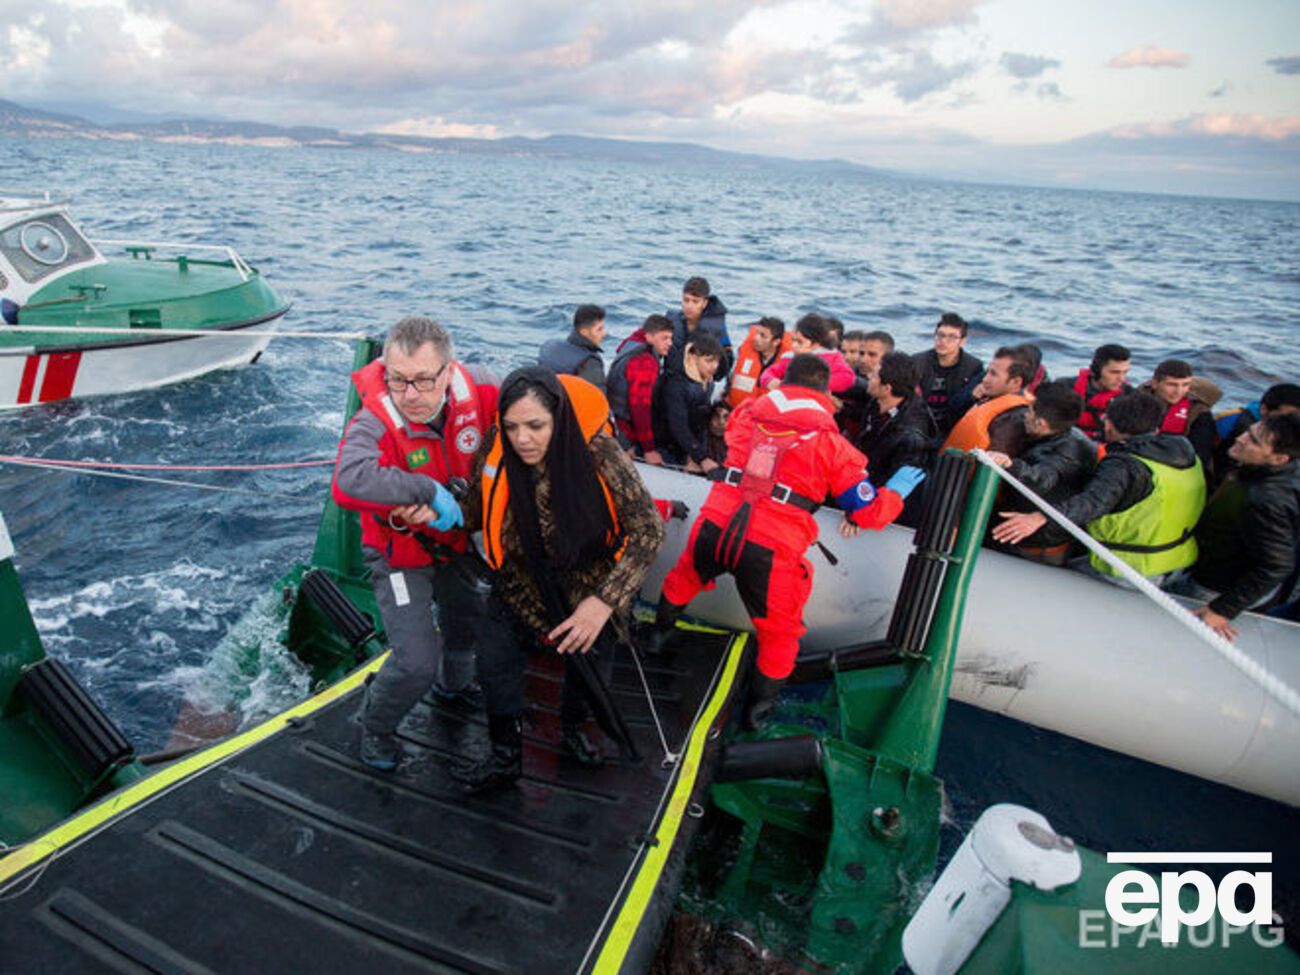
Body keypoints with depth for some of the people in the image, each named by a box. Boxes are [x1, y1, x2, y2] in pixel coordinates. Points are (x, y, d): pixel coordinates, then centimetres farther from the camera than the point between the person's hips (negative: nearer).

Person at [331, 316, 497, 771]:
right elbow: (349, 481, -52)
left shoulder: (474, 396, -22)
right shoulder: (374, 422, -34)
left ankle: (455, 685, 61)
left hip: (456, 542, 6)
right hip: (399, 552, -5)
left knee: (470, 621, 27)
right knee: (417, 661, -11)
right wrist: (431, 491, -43)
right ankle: (374, 728, 23)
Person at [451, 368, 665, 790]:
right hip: (529, 577, 2)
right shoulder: (496, 450, -22)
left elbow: (649, 530, -26)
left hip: (592, 576, -1)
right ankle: (506, 758, 21)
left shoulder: (597, 450, -31)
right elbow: (476, 515, -8)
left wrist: (603, 602, -33)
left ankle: (571, 729, 45)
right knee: (495, 659, -7)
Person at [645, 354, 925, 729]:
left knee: (684, 577, 36)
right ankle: (759, 708, 36)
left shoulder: (748, 412, 8)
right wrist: (897, 490, 21)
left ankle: (659, 635, 55)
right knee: (780, 632, 22)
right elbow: (870, 512, 2)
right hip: (770, 550, -3)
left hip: (714, 528, 3)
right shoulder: (830, 441, 1)